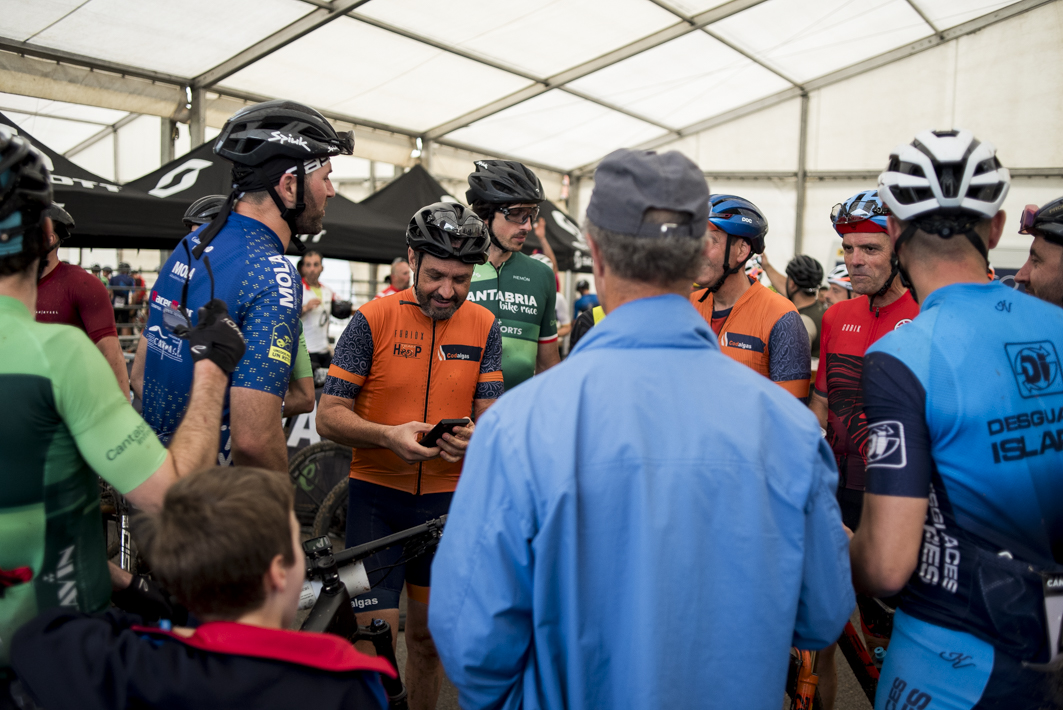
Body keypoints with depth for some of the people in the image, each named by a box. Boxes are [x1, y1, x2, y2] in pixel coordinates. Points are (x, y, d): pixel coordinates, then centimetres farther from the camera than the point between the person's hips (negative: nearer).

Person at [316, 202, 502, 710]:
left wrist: (473, 436, -22)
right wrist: (388, 435, -27)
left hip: (448, 497, 3)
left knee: (428, 637, 16)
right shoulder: (373, 319, -8)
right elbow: (328, 417, -9)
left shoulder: (483, 327, 1)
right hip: (377, 496, -3)